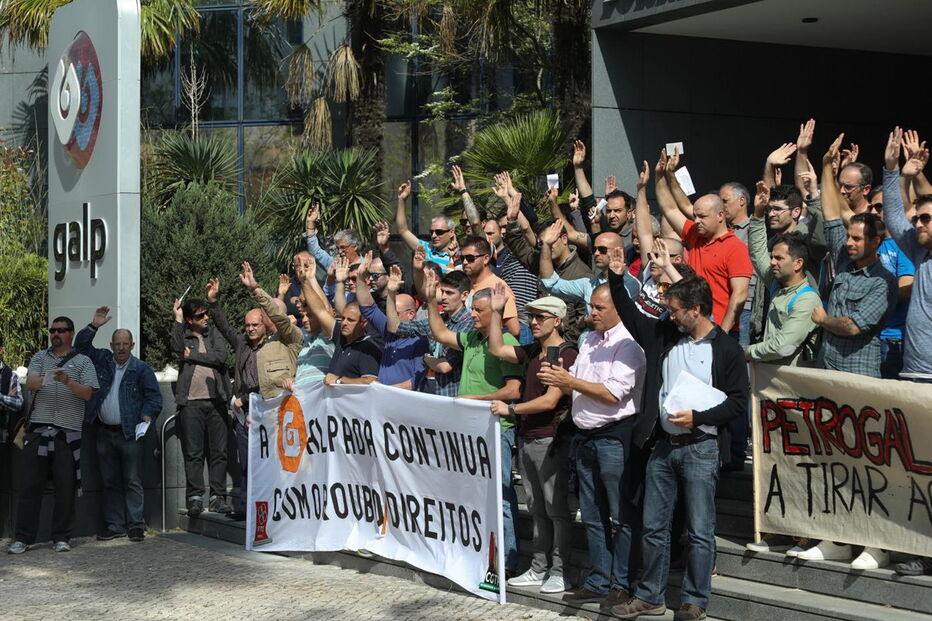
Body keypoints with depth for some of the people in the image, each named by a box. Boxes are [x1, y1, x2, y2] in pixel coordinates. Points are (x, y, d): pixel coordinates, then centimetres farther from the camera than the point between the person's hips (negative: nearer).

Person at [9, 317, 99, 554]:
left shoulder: (82, 361, 8)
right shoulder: (40, 358, 14)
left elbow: (87, 393, -2)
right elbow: (30, 384, -3)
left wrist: (68, 381, -20)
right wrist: (46, 379, -25)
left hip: (68, 432, -1)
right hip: (38, 429, 1)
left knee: (66, 488, 1)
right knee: (30, 485, 1)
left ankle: (61, 538, 10)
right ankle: (23, 538, 6)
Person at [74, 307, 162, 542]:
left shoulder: (141, 369, -1)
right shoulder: (102, 360, 10)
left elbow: (154, 396, -2)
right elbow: (81, 346, 9)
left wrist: (148, 414, -20)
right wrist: (94, 326, -4)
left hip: (130, 433, -4)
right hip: (105, 432, 4)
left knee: (133, 483, -3)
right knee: (110, 483, 9)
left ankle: (136, 526, 0)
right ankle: (114, 525, 14)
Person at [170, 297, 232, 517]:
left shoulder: (214, 334, 13)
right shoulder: (184, 335, 9)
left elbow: (221, 357, -3)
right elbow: (177, 347, -15)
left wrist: (193, 356, -3)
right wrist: (177, 319, -7)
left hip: (216, 400, 2)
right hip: (191, 402, -2)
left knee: (219, 451, 2)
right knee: (193, 453, -3)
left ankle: (217, 497, 7)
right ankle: (195, 497, 2)